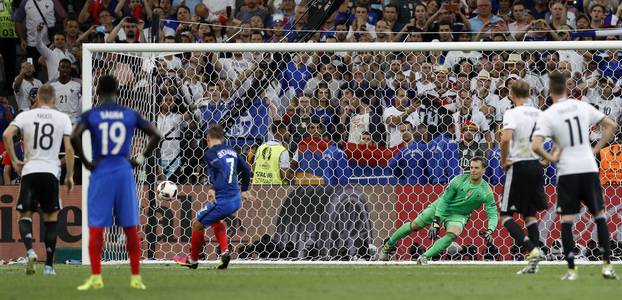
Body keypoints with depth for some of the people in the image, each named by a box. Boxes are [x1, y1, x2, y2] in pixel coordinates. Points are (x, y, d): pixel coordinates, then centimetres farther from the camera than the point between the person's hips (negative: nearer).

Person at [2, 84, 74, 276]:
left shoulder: (25, 116, 5)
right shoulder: (63, 118, 4)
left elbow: (7, 135, -10)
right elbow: (69, 148, -1)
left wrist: (14, 161, 1)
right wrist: (70, 176, 7)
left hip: (29, 171, 0)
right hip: (51, 172, 0)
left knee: (25, 215, 8)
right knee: (51, 218, 10)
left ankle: (30, 251, -19)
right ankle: (49, 265, 6)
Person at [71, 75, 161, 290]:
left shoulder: (90, 115, -1)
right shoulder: (130, 115, 5)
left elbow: (74, 137, -17)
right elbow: (156, 135, 1)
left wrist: (85, 162, -6)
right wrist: (140, 159, 6)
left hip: (101, 173, -2)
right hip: (124, 172, 2)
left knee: (96, 228, 2)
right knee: (131, 228, 8)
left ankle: (96, 278, -4)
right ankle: (136, 278, 9)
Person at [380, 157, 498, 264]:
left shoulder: (486, 191, -19)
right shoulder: (460, 180, -20)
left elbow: (493, 215, -14)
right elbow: (444, 200, -16)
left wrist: (489, 231, -33)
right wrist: (436, 222, -22)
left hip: (459, 215, 0)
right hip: (442, 207, 0)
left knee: (453, 234, -31)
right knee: (414, 226, 2)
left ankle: (424, 257, -27)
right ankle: (389, 245, 26)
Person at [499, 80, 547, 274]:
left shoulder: (512, 114, -11)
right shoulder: (539, 114, 7)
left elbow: (506, 139, -26)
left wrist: (504, 161, -11)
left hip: (519, 167, -6)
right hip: (537, 166, 6)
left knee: (506, 215, 2)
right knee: (530, 214, 16)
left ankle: (532, 250, -17)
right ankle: (533, 264, 8)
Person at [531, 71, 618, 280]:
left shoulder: (547, 115, -7)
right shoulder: (582, 106, 3)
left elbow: (536, 146, -17)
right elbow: (611, 126, 8)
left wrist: (551, 158, 0)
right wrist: (596, 149, 10)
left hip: (567, 171, -2)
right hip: (589, 168, 2)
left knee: (566, 219, 4)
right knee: (599, 215, 12)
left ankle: (571, 270, -1)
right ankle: (607, 266, 7)